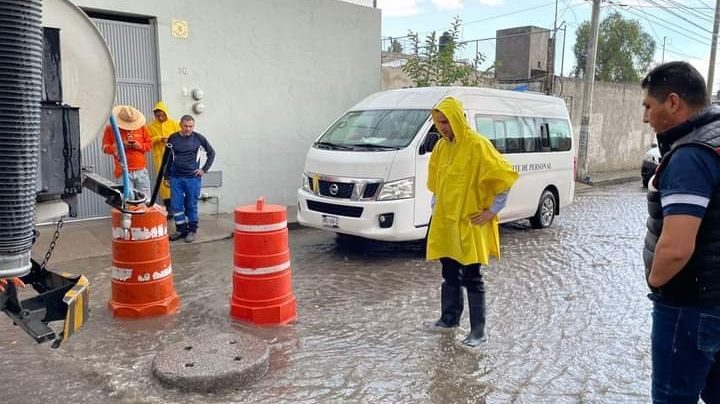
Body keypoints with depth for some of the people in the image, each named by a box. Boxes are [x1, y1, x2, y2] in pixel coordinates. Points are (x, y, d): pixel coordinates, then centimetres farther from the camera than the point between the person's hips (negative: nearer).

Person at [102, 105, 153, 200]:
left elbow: (149, 144, 11)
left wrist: (139, 146, -9)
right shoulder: (110, 129, 3)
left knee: (145, 199, 3)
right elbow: (105, 147, 4)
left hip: (141, 170, 2)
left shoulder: (141, 127, 7)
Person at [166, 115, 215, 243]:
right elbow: (168, 158, 11)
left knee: (191, 205, 3)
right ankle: (181, 229, 16)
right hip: (175, 177, 2)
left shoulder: (198, 138, -1)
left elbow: (211, 153, 10)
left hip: (192, 177, -2)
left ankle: (192, 230, 14)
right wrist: (167, 176, 10)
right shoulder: (173, 138, 3)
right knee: (175, 205, 3)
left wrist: (204, 169, 3)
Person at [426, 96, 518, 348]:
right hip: (445, 222, 7)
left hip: (470, 224, -7)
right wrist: (436, 207, 15)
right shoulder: (441, 147, 7)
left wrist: (493, 210, -12)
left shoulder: (477, 145, -15)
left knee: (471, 277, -1)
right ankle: (450, 318, 32)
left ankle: (478, 331, 9)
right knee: (450, 274, 17)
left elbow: (505, 176, -15)